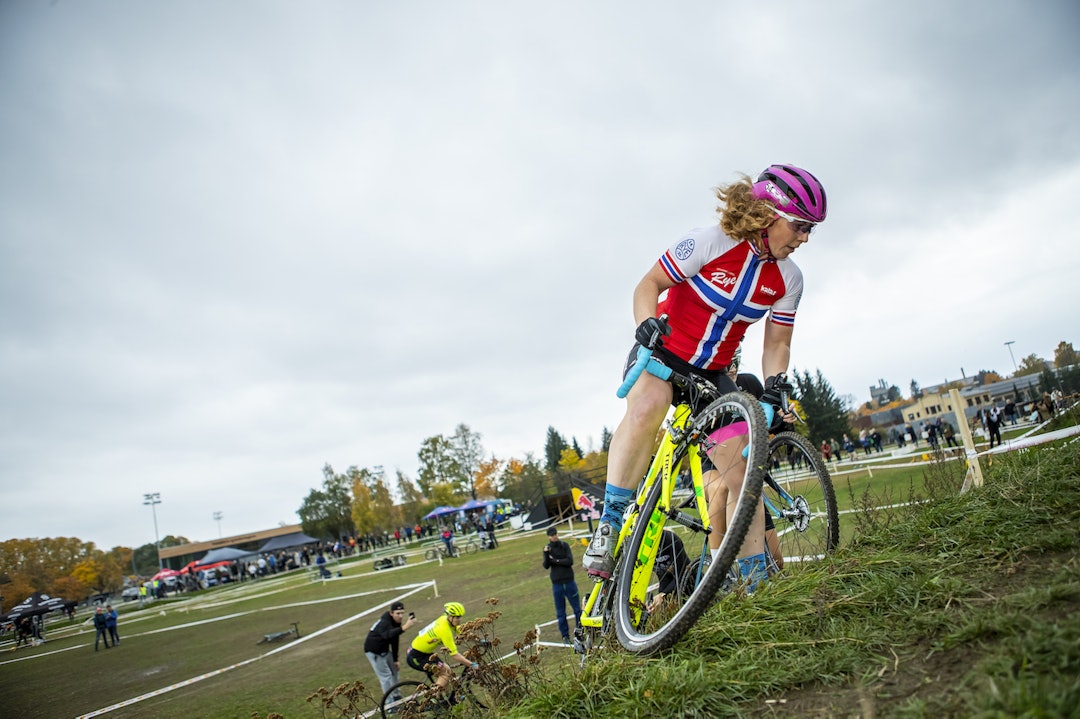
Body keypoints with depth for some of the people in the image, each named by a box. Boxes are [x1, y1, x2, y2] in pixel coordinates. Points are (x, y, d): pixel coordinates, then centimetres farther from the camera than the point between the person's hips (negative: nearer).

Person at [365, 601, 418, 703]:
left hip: (385, 650, 9)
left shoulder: (396, 622, -5)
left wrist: (395, 660, 11)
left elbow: (394, 641, 6)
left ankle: (396, 696, 34)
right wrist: (404, 627, -73)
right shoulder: (384, 623, -33)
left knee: (394, 670, 17)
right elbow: (388, 635, -57)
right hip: (374, 651, -9)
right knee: (385, 675, -8)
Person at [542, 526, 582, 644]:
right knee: (560, 612, 6)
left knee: (577, 608, 2)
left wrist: (556, 561, -13)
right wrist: (546, 554, -24)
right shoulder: (547, 548, 1)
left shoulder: (565, 545, 0)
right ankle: (565, 636, 15)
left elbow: (570, 561, -10)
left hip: (569, 581, 0)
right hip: (557, 583, 0)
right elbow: (546, 566, -9)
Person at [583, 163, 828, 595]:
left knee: (743, 474, -6)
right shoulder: (711, 242, -17)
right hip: (662, 354, -4)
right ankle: (609, 525, -29)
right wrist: (647, 322, -33)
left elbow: (776, 343, 4)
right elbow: (649, 284, -13)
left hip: (712, 373, 5)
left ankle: (757, 577, 8)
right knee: (648, 406, -40)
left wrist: (772, 386, -15)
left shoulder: (788, 279, -3)